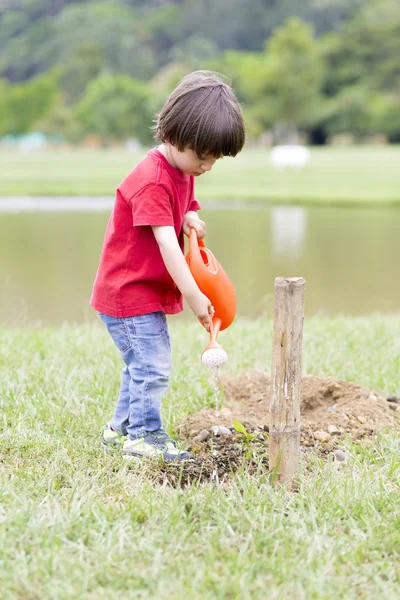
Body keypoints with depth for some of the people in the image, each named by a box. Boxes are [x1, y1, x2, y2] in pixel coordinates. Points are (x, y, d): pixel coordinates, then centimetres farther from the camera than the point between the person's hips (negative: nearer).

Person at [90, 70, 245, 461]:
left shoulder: (184, 170, 7)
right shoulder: (152, 180, -24)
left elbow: (184, 210, 22)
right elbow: (165, 241, -29)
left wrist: (191, 219, -5)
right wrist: (193, 294, -31)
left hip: (150, 290, 10)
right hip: (129, 291, -10)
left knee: (141, 363, 18)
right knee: (152, 365, -11)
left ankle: (121, 427, 31)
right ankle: (145, 436, -1)